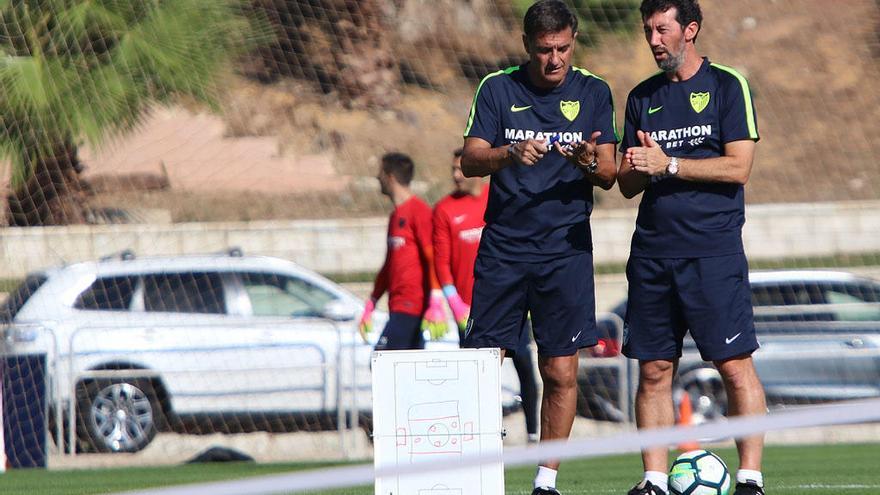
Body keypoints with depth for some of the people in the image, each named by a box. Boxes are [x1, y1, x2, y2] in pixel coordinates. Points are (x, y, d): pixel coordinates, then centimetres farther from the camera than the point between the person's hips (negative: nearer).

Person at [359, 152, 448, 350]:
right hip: (398, 309, 9)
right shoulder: (395, 216, 20)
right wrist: (369, 307, 28)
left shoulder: (419, 211, -8)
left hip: (411, 307, -9)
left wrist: (435, 305, -21)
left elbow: (433, 259, -14)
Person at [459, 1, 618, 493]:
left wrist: (590, 163, -20)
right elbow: (470, 160, -4)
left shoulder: (593, 92, 5)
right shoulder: (497, 88, 3)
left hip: (566, 250, 0)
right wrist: (511, 154, -24)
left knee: (561, 373, -2)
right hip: (503, 246, 0)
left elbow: (609, 175, 3)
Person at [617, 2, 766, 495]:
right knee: (654, 370, 3)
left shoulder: (728, 86, 1)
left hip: (713, 250, -5)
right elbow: (628, 185, 16)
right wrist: (637, 169, -7)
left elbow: (738, 167, -9)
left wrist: (669, 164, -12)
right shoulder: (642, 97, 16)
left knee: (735, 365, -8)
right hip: (652, 251, 5)